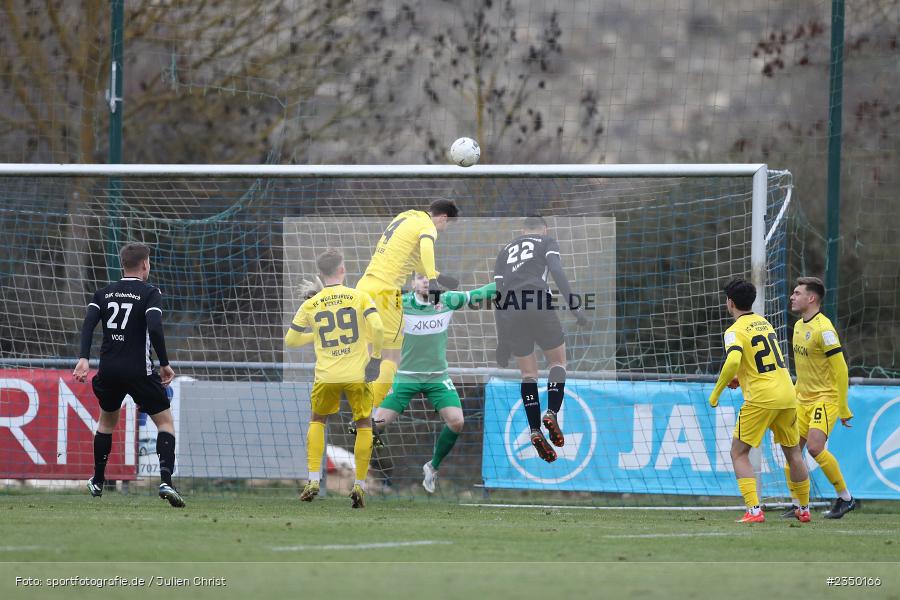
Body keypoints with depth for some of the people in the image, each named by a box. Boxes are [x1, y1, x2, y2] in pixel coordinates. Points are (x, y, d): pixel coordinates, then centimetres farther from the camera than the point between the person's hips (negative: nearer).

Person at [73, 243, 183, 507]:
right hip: (139, 371, -4)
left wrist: (83, 359, -14)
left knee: (106, 420, 28)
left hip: (109, 370, 4)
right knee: (166, 421, 4)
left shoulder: (104, 293, 9)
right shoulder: (150, 293, -4)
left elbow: (88, 322, -6)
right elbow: (154, 328, -18)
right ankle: (166, 481, -15)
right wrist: (164, 363, -9)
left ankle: (97, 482, 34)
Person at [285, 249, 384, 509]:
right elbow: (378, 328, -15)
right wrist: (376, 357, -2)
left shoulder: (310, 305, 2)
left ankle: (313, 480, 11)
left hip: (326, 377, 1)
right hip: (357, 374, -1)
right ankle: (359, 485, 6)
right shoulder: (360, 297, -3)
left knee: (317, 421, 23)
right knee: (364, 425, 14)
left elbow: (290, 341, 8)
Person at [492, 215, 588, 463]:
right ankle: (552, 413, -9)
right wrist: (574, 306, -8)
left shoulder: (506, 250, 27)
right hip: (539, 306, -3)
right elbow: (557, 271, -3)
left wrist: (502, 339, 21)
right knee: (558, 361, 13)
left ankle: (535, 431, -4)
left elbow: (498, 292, 21)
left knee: (528, 373, 10)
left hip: (509, 312, 3)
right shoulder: (547, 242, 16)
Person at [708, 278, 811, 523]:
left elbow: (733, 362, -26)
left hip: (761, 399, -7)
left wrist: (716, 392, -16)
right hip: (787, 396, 7)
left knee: (739, 453, 2)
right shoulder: (764, 323, 15)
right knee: (793, 453, 20)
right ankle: (804, 509, 29)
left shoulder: (735, 331, -8)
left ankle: (754, 510, -11)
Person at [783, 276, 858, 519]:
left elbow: (840, 369, -16)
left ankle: (845, 498, -7)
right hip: (803, 399, 9)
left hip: (826, 398, -9)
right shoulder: (799, 326, 12)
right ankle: (797, 505, 10)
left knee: (815, 446, -21)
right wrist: (794, 397, 22)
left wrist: (843, 409, -15)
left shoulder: (823, 329, -16)